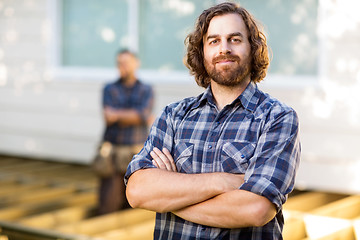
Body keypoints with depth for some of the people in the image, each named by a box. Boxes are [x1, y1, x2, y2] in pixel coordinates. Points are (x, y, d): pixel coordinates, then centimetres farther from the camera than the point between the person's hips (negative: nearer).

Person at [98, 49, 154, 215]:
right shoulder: (109, 89, 3)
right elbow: (109, 118, -12)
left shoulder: (146, 91, 3)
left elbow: (142, 115, -16)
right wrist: (137, 117, -13)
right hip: (113, 151, 0)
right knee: (108, 204, -2)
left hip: (137, 152, 0)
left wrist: (118, 114, -14)